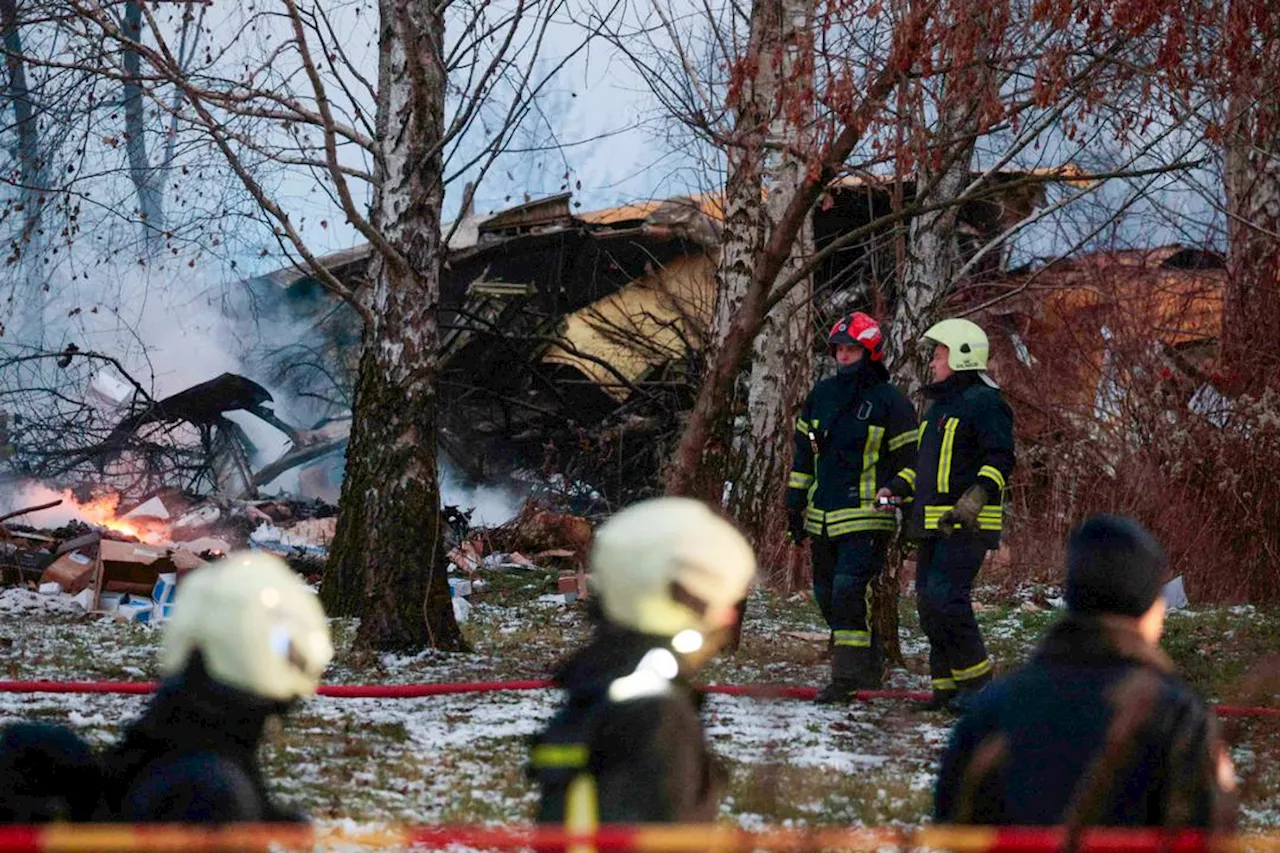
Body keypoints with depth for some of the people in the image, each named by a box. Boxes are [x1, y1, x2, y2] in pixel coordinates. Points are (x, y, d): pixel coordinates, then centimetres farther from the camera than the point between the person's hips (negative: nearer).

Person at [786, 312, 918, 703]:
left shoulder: (890, 401, -4)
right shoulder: (821, 393, 12)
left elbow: (908, 459, -1)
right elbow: (804, 451, 20)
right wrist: (795, 503, 17)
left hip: (866, 519, -7)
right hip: (822, 518, 7)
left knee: (849, 592, -17)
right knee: (828, 596, 10)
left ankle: (847, 677, -15)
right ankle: (868, 670, 23)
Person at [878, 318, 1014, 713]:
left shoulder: (984, 403, -8)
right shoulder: (939, 406, 22)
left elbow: (999, 459, -17)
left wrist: (976, 497, -28)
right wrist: (898, 487, 17)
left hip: (966, 526, -10)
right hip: (933, 524, 10)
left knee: (945, 598, -17)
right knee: (929, 602, 8)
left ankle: (976, 681, -8)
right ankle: (948, 684, 13)